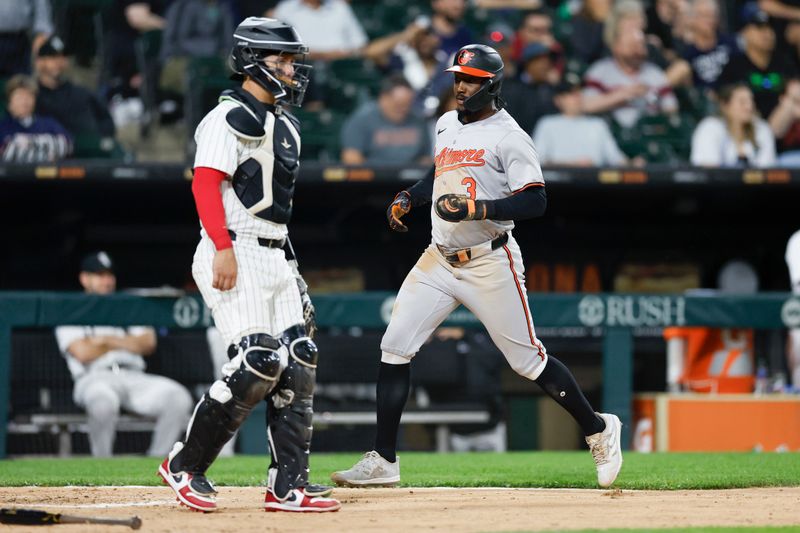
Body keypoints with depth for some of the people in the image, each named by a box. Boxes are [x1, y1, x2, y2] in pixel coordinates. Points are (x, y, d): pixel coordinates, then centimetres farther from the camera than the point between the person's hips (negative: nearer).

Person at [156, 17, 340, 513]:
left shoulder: (284, 122, 20)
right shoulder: (231, 116, -9)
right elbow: (206, 182, -18)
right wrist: (224, 248, -28)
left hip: (277, 256, 9)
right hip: (236, 255, -9)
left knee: (298, 362, 3)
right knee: (257, 363, -16)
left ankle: (288, 485, 5)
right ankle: (185, 465, -2)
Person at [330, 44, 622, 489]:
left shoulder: (508, 136, -12)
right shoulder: (446, 126, 12)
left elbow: (535, 202, -17)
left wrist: (477, 208, -27)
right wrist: (407, 199, 10)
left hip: (489, 263, -7)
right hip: (440, 260, 7)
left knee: (528, 360, -1)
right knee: (395, 347, -3)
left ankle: (599, 431, 19)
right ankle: (383, 461, 1)